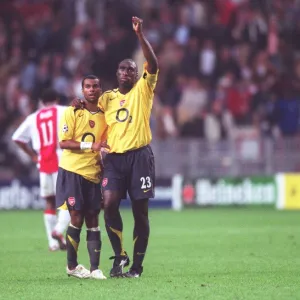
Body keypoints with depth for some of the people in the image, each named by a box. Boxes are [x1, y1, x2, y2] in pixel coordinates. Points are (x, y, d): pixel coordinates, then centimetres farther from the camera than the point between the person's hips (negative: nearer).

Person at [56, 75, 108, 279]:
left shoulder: (104, 116, 8)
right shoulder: (73, 112, -5)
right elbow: (63, 143, -12)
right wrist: (90, 145, -21)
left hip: (93, 173, 4)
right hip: (72, 171, -4)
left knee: (92, 220, 2)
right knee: (77, 218, -5)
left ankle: (95, 268, 3)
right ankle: (72, 266, 8)